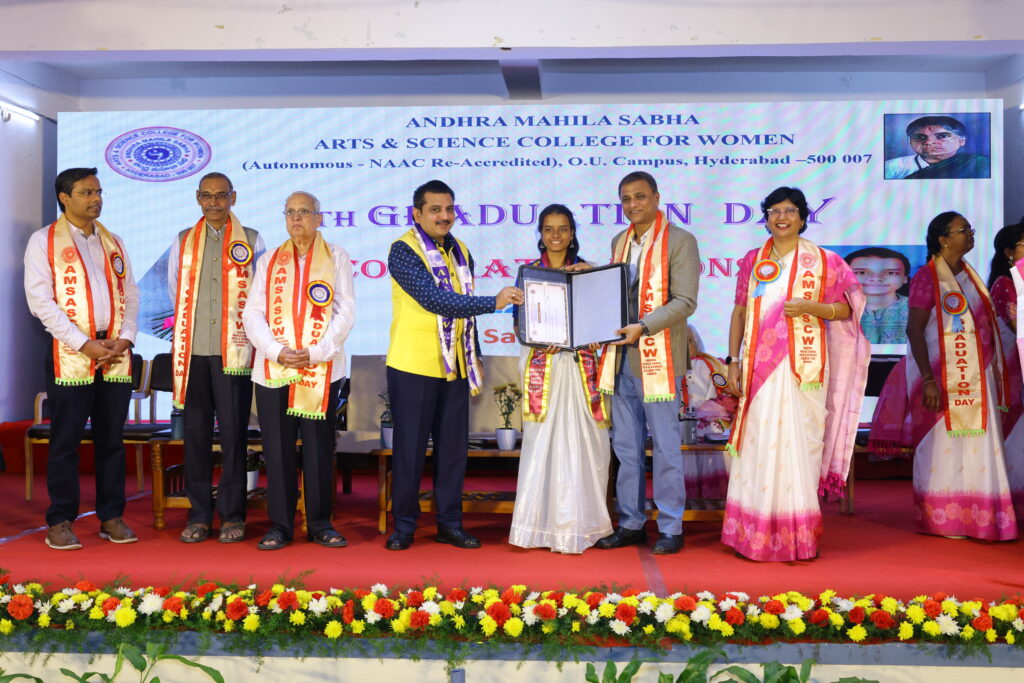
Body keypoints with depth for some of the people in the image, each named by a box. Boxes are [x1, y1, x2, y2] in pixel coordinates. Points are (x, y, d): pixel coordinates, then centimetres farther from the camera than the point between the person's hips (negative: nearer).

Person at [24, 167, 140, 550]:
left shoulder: (113, 243, 17)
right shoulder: (43, 242, 2)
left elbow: (130, 295, 13)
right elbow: (40, 300, -7)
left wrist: (125, 338, -4)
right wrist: (84, 344, -14)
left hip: (116, 355, 4)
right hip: (71, 354, -4)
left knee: (112, 439, 7)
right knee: (65, 441, 1)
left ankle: (111, 517, 14)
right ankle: (60, 522, 10)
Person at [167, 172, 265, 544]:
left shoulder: (251, 241, 6)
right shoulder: (183, 241, 14)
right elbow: (175, 290, 22)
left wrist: (233, 320, 8)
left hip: (234, 350, -2)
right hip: (192, 349, 2)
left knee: (234, 431, -2)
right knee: (196, 431, 4)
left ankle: (232, 516, 7)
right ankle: (199, 515, 11)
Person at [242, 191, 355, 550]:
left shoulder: (336, 258, 6)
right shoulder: (269, 261, 13)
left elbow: (345, 311, -2)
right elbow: (252, 313, 5)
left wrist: (316, 352, -13)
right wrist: (276, 351, -11)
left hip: (321, 370, -2)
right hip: (273, 370, 2)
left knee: (319, 449, 2)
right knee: (277, 449, 3)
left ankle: (320, 524, 14)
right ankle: (279, 525, 13)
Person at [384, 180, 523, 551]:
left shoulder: (460, 251, 12)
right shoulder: (403, 250, -10)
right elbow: (434, 299, -23)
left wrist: (476, 357, 15)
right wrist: (495, 302, -25)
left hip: (455, 366, 6)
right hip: (413, 365, -6)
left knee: (453, 447, 9)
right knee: (410, 448, 3)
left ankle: (450, 523, 21)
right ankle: (403, 525, 17)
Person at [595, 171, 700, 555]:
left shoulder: (680, 241, -4)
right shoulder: (619, 242, 16)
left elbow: (685, 301, -12)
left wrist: (643, 327, -24)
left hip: (658, 358, -6)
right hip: (621, 357, 7)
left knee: (665, 447, 0)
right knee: (625, 446, 12)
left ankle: (670, 529, 11)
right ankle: (631, 524, 22)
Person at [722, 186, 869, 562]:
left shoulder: (822, 261, 5)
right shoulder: (752, 260, 13)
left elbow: (847, 307, 4)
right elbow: (739, 311, 13)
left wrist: (810, 307, -14)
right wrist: (733, 360, 6)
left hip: (802, 368, -2)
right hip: (759, 367, 3)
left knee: (796, 446, -3)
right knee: (757, 447, 2)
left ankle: (798, 536, 6)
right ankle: (757, 534, 10)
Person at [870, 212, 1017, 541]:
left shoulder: (970, 275, 13)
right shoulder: (927, 277, -9)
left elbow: (984, 325, 16)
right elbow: (914, 330, -15)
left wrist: (995, 374, 12)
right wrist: (928, 379, -21)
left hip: (976, 378, 7)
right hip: (942, 376, -7)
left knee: (978, 447, 8)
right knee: (943, 448, 0)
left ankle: (976, 518, 17)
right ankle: (942, 520, 10)